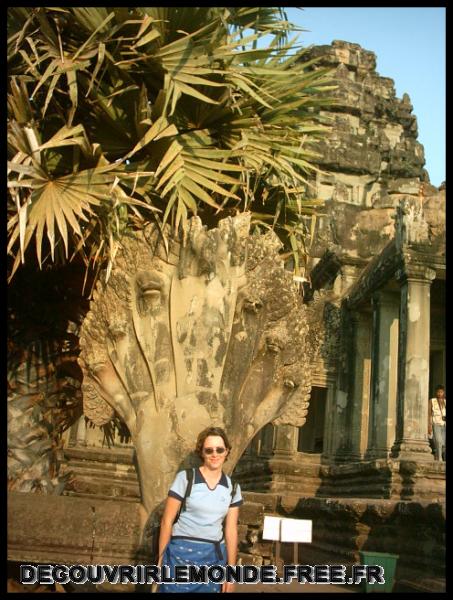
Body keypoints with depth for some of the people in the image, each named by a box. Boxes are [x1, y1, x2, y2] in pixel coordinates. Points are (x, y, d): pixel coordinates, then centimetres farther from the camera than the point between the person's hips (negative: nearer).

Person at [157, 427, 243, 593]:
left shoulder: (232, 487, 4)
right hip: (182, 554, -3)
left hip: (214, 557, 3)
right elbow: (167, 521, -4)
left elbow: (231, 530, 7)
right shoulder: (185, 478, -6)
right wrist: (161, 560, -4)